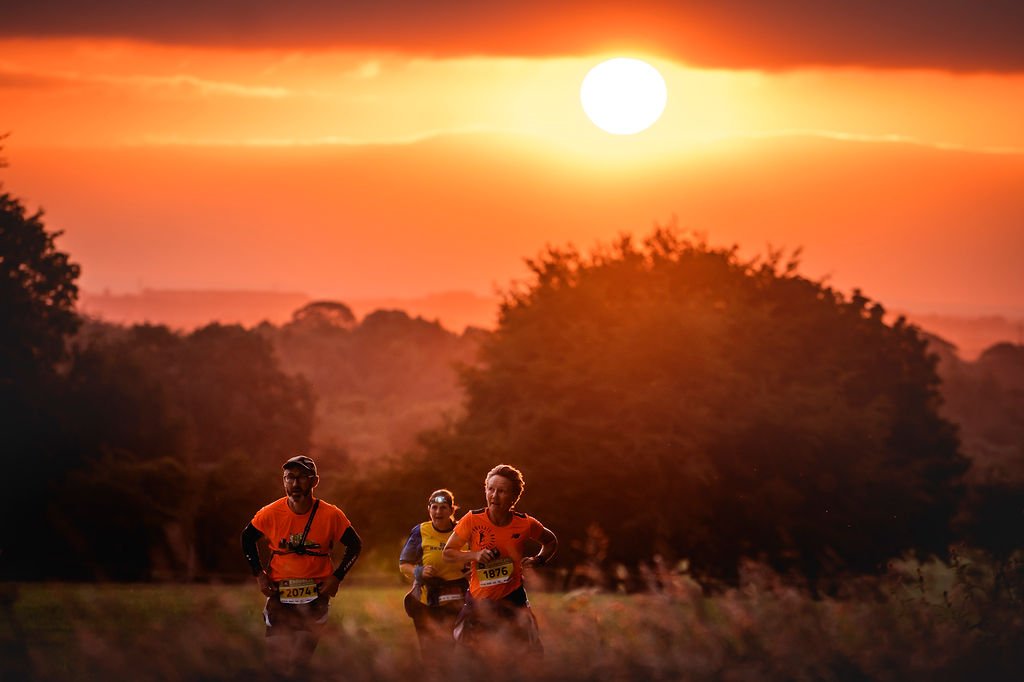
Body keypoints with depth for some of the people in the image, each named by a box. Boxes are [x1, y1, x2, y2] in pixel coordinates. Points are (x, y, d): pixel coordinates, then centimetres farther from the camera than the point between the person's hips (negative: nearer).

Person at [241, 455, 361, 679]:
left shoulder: (331, 515, -10)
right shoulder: (270, 513, -8)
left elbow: (355, 545, 3)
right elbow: (247, 537, 10)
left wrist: (336, 577, -5)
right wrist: (259, 574, 4)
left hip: (316, 595, -1)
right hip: (279, 593, 1)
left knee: (302, 663, 0)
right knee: (275, 660, 1)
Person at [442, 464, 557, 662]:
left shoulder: (526, 524, -9)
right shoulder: (473, 520, -11)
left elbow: (551, 542, 12)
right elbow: (448, 553, -2)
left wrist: (538, 560, -7)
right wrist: (475, 555, -19)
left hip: (512, 600, -1)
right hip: (479, 599, 1)